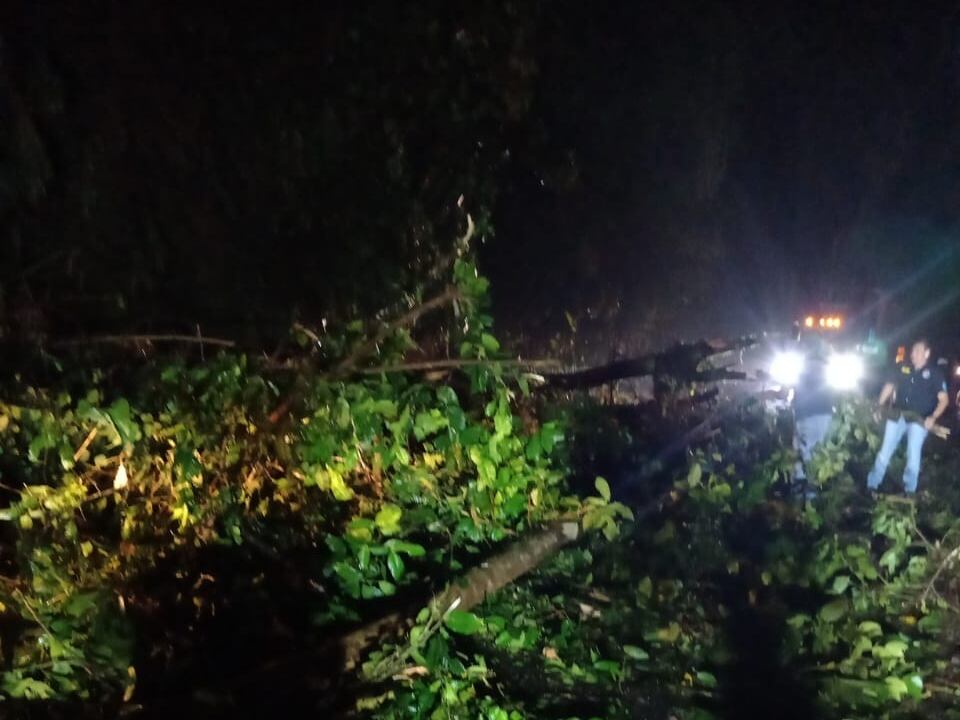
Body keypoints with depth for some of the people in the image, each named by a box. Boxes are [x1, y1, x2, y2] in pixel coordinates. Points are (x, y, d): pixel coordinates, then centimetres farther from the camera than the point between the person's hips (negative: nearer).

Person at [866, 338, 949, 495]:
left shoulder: (934, 373, -4)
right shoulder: (902, 367, 4)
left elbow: (944, 399, -7)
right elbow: (889, 387, 12)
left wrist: (933, 417, -20)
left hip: (919, 420, -3)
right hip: (897, 416, 3)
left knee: (913, 455, -4)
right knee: (885, 452, 7)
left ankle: (909, 491, 7)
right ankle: (871, 485, 14)